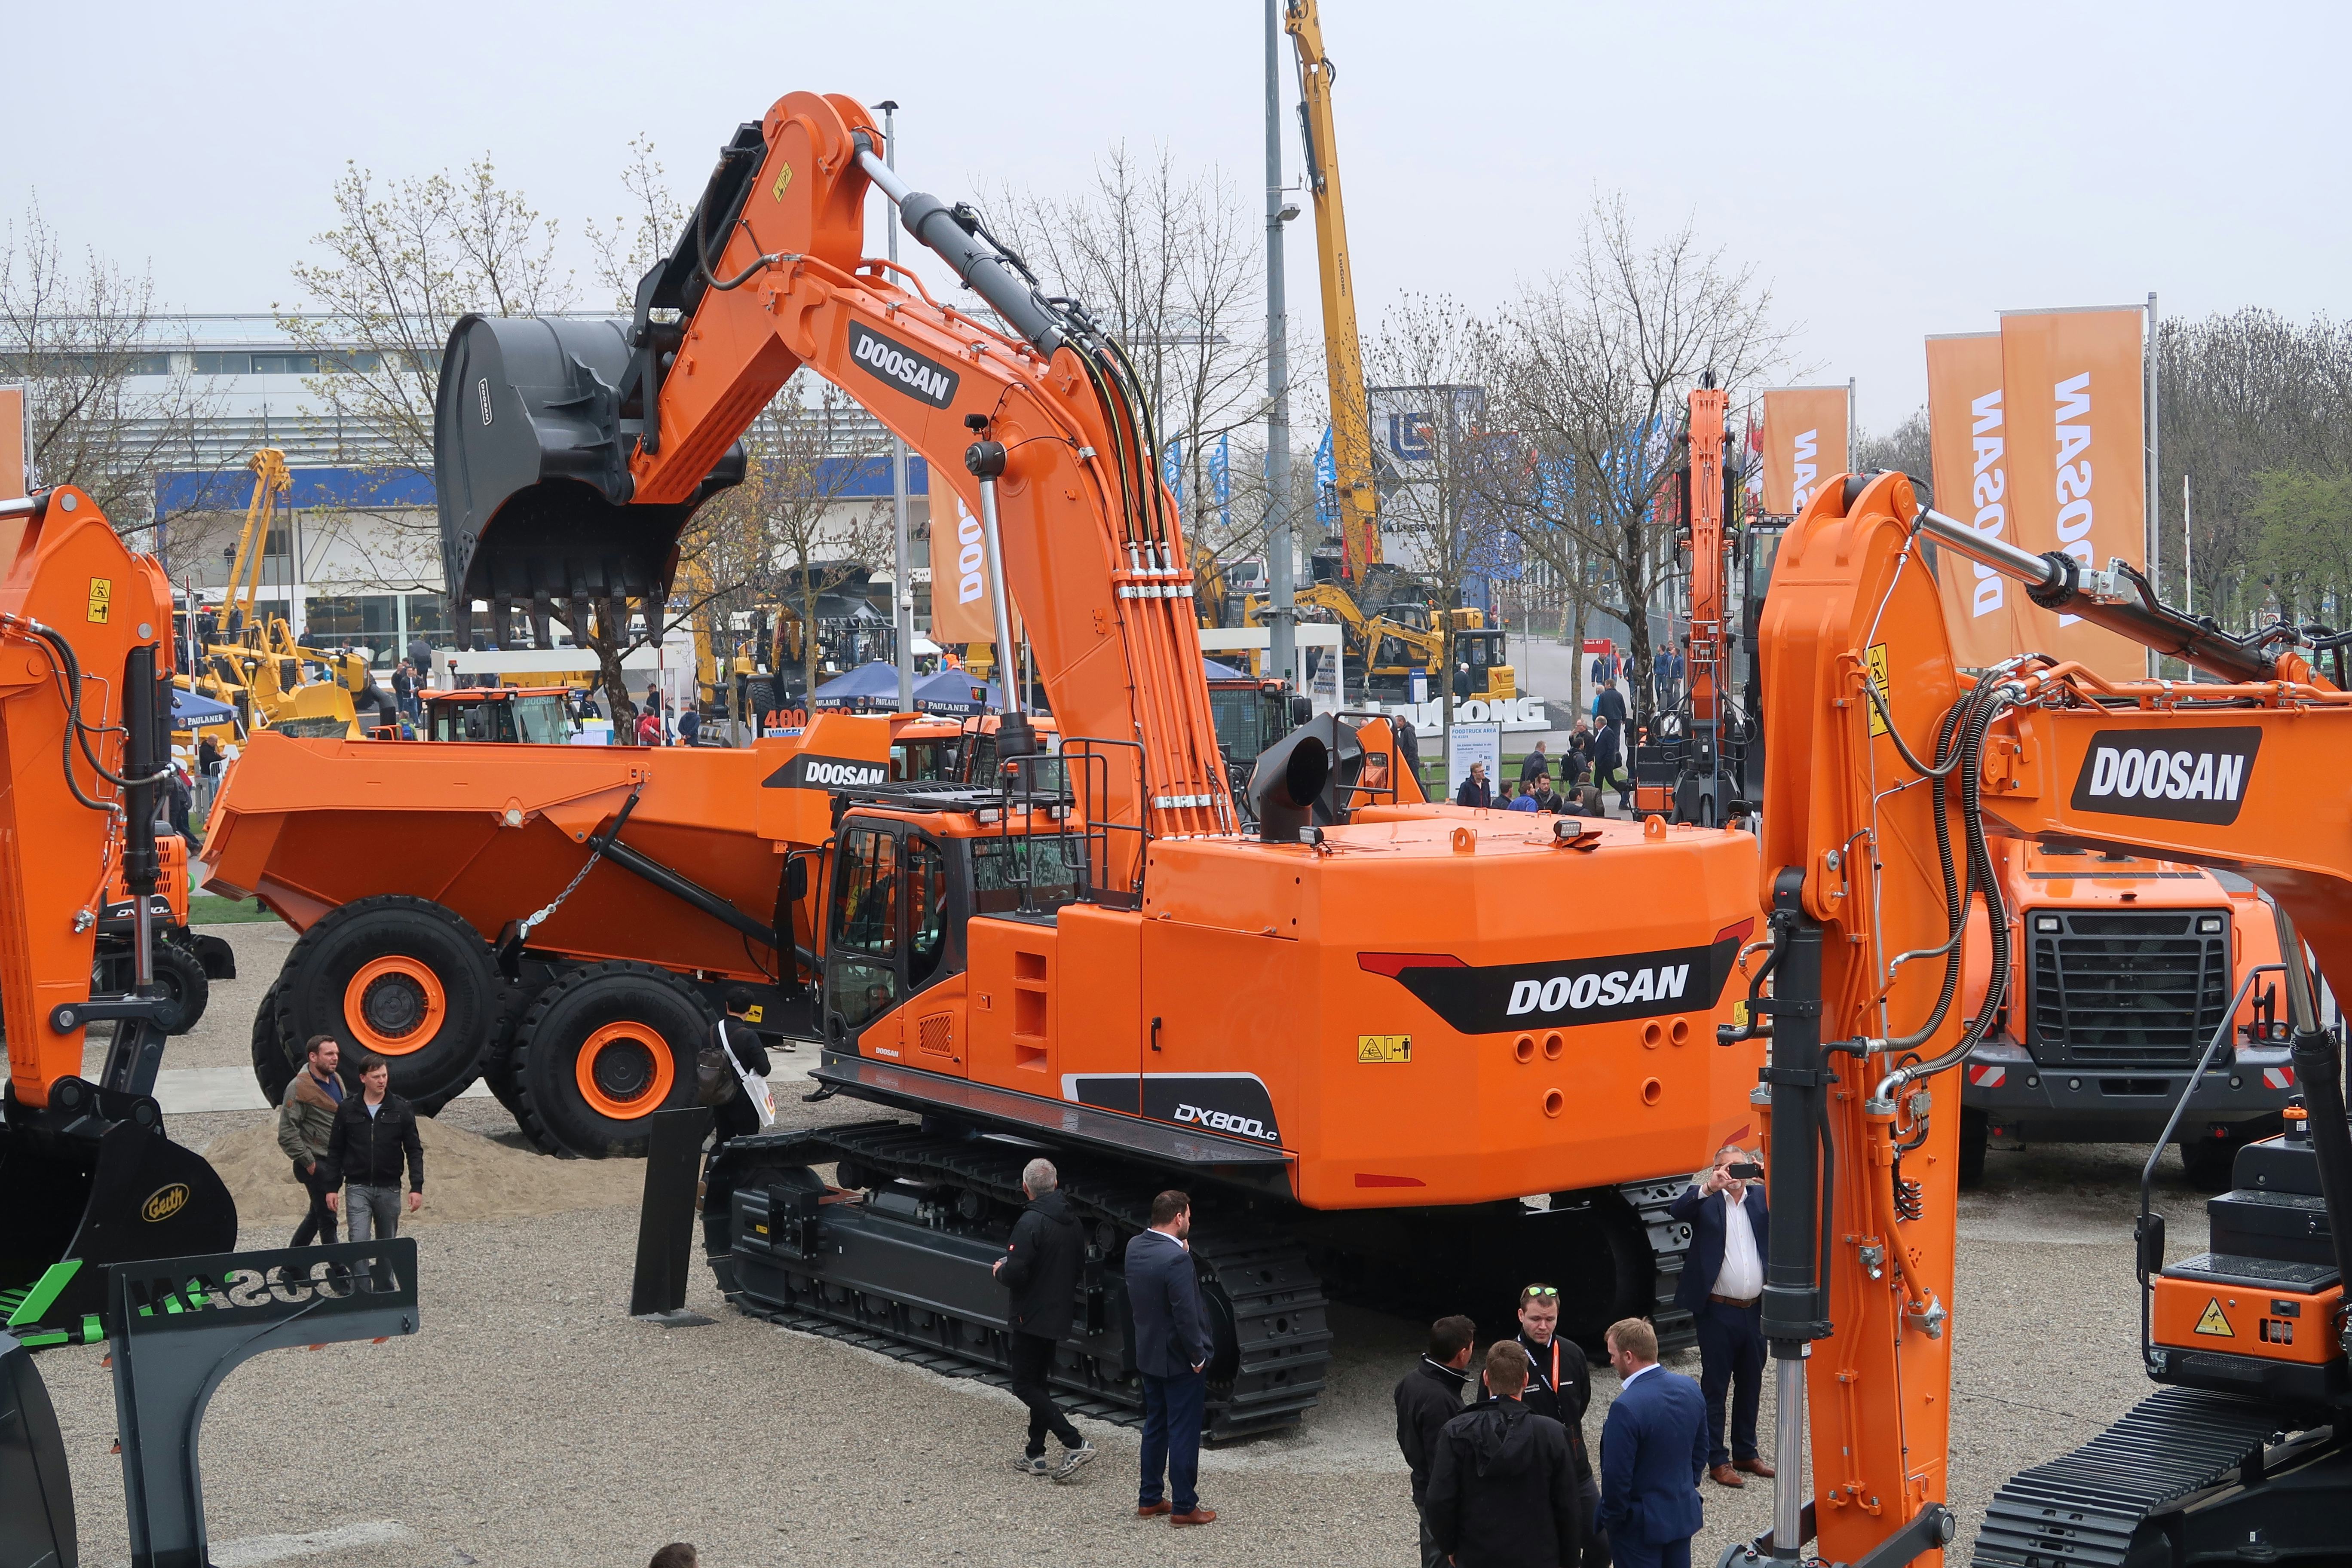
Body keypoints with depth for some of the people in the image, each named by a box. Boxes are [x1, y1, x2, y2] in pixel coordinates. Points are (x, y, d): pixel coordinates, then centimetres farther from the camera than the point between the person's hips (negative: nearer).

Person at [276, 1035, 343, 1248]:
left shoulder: (336, 1081, 11)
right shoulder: (299, 1088, -15)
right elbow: (287, 1134, -17)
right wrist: (309, 1162, -16)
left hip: (334, 1163, 9)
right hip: (317, 1164, -9)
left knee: (318, 1213, 17)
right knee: (327, 1217, -5)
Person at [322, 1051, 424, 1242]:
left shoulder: (401, 1109, 1)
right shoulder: (347, 1109, 1)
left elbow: (414, 1151, 3)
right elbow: (335, 1151, 8)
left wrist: (417, 1187, -5)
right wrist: (331, 1188, 3)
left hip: (389, 1189, 1)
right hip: (357, 1188, -1)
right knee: (359, 1243, -13)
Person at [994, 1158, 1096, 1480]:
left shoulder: (1031, 1222, -21)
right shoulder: (1072, 1221, 5)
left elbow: (1015, 1274, -25)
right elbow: (1080, 1266, 15)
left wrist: (1000, 1270, -3)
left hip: (1032, 1317, -8)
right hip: (1059, 1317, 8)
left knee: (1025, 1386, -1)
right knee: (1039, 1384, 17)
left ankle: (1074, 1444, -11)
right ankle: (1035, 1455, 20)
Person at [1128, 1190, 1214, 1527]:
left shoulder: (1135, 1248, 0)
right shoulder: (1176, 1259, -26)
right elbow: (1186, 1316, -25)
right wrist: (1198, 1357, -12)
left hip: (1148, 1355, 8)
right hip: (1178, 1359, -8)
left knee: (1155, 1427, 19)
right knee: (1184, 1433, 2)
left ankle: (1149, 1499, 26)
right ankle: (1184, 1507, 9)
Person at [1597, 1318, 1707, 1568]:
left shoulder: (1626, 1408, -27)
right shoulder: (1690, 1388, -3)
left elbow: (1616, 1476, -22)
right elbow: (1700, 1452, 10)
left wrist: (1611, 1519, -7)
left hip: (1641, 1522, -7)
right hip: (1684, 1514, 7)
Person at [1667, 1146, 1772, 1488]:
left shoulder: (1760, 1196, 8)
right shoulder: (1705, 1199, -2)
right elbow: (1679, 1210, -21)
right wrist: (1710, 1187, -37)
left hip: (1755, 1309, 4)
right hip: (1718, 1311, -4)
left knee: (1750, 1385, 14)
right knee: (1715, 1387, 2)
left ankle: (1745, 1453, 27)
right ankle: (1717, 1461, 8)